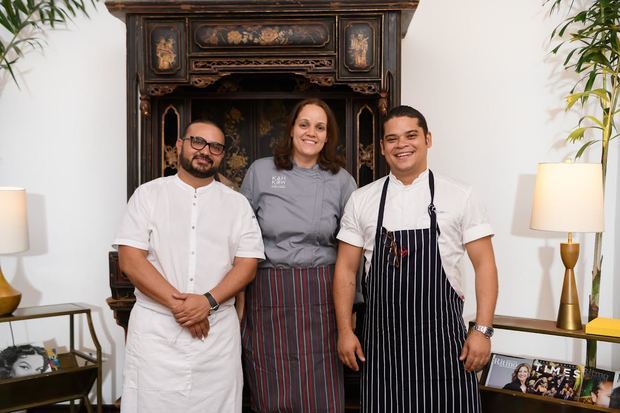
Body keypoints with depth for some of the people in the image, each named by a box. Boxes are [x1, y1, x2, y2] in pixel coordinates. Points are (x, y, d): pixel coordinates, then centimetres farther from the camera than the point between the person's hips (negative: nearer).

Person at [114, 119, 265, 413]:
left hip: (218, 329, 1)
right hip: (155, 328, -1)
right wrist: (177, 304, -14)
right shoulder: (148, 195, 3)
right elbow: (130, 259, -5)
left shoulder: (237, 203, 7)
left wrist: (209, 301, -15)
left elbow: (248, 263, 0)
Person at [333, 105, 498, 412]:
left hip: (441, 333, -1)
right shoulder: (361, 200, 4)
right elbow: (346, 269, 6)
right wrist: (345, 331, 2)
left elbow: (484, 265, 0)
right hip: (381, 336, 2)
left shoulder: (459, 196, -1)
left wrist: (482, 330, -6)